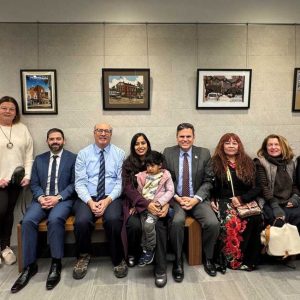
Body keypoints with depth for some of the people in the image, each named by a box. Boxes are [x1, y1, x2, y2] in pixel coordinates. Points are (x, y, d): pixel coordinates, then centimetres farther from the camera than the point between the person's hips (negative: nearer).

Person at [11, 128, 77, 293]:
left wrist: (58, 197, -15)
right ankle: (29, 265, -11)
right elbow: (34, 184, 11)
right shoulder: (39, 159, 17)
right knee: (28, 220, -25)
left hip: (63, 199, -3)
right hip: (42, 199, 4)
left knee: (55, 219, -33)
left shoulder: (72, 158, 5)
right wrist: (41, 197, -10)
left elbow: (75, 184, -2)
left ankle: (56, 264, -19)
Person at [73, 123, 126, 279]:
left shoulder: (119, 153, 6)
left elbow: (121, 182, -1)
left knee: (113, 219, -32)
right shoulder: (83, 154, 7)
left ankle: (118, 259, -4)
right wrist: (90, 202, -16)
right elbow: (80, 183, 0)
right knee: (82, 221, -28)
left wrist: (108, 200, -16)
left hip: (112, 198, -1)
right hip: (88, 198, 1)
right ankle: (84, 256, 6)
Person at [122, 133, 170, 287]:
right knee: (134, 225, -30)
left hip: (156, 203, 0)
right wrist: (146, 204, -21)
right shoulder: (128, 164, 6)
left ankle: (161, 269, -16)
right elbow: (128, 188, -5)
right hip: (135, 203, 0)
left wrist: (166, 203, -19)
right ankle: (133, 253, 4)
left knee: (159, 224, -30)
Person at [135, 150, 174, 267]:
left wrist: (160, 202, -14)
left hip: (157, 205, -4)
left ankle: (150, 250, -2)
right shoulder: (142, 176, 12)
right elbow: (138, 192, 14)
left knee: (148, 224, -24)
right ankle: (144, 250, 6)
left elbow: (170, 191, -2)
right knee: (142, 226, -15)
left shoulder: (165, 175, 3)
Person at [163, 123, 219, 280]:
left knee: (213, 223, -23)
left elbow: (208, 181, 2)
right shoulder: (168, 153, 3)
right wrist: (177, 198, -12)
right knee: (177, 222, -30)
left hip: (198, 199, 1)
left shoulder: (204, 153, 4)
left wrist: (196, 199, -12)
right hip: (175, 199, -1)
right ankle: (178, 260, -5)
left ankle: (208, 258, 7)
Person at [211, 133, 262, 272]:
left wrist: (241, 198, -8)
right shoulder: (215, 163, 7)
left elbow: (257, 187, 8)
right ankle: (230, 260, -12)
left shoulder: (248, 163, 12)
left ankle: (249, 260, -11)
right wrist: (212, 201, -10)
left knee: (255, 219, -28)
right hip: (223, 202, -2)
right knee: (230, 222, -32)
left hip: (245, 201, 2)